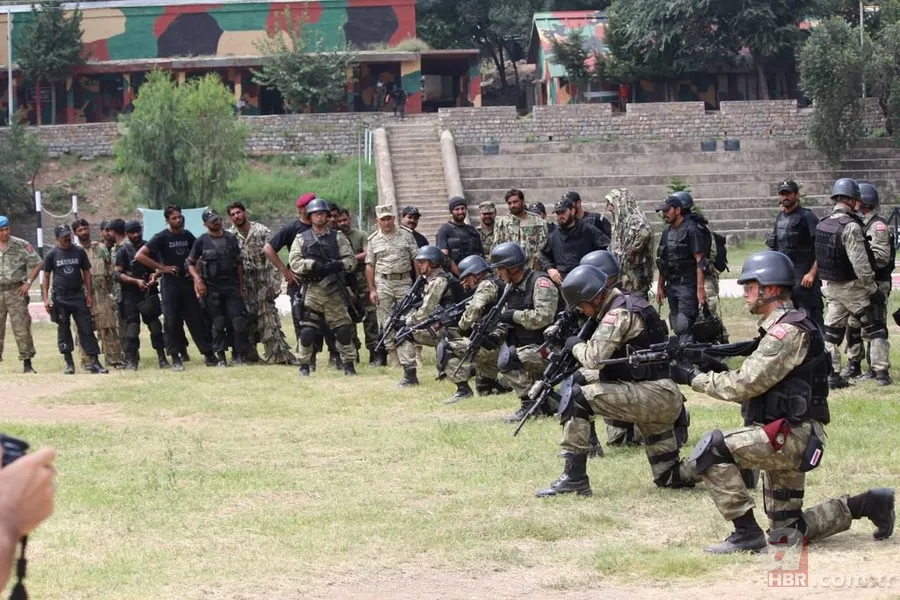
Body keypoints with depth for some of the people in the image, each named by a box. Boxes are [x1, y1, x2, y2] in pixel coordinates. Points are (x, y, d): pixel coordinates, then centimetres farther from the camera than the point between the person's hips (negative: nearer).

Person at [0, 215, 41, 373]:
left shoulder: (21, 245, 0)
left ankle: (27, 363, 0)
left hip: (16, 291, -2)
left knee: (21, 327, -4)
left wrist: (28, 282, -4)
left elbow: (36, 264, 4)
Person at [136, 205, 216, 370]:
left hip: (187, 282, 4)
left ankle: (209, 354, 5)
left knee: (197, 319, 4)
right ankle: (175, 357, 5)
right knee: (172, 321, -2)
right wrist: (161, 267, -12)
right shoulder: (161, 237, -6)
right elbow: (139, 256, -13)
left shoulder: (187, 235, 7)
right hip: (170, 284, -4)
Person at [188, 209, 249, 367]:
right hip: (212, 288, -1)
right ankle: (220, 357, 7)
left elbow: (239, 264, 11)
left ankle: (240, 355, 1)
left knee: (238, 321, -6)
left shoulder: (231, 239, 8)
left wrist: (241, 287, 7)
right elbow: (190, 263, 6)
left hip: (231, 285, 1)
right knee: (217, 323, 1)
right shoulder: (201, 241, 2)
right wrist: (198, 279, -10)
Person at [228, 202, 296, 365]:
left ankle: (279, 354, -11)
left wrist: (274, 284, -10)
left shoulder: (262, 231, -1)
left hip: (262, 284, -3)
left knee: (269, 321, -9)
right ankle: (250, 354, 16)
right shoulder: (229, 235, 5)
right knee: (247, 321, 7)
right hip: (242, 288, 3)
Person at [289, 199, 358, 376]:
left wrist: (339, 264, -13)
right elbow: (295, 263, -2)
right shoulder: (301, 239, 9)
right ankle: (304, 365, 5)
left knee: (343, 329, -1)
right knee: (307, 330, -6)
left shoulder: (338, 238, 12)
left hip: (333, 290, 1)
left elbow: (351, 260, 7)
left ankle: (348, 365, 8)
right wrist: (313, 264, -16)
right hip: (311, 290, -1)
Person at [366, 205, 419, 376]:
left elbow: (416, 259, 5)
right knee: (387, 324, 3)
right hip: (383, 284, 2)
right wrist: (372, 290, 2)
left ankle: (409, 370, -15)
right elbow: (370, 266, 9)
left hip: (404, 282, -2)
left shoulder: (406, 235, 4)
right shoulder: (374, 240, 7)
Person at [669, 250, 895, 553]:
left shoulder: (788, 331, -16)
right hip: (788, 439, 10)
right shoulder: (780, 327, 16)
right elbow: (751, 385, 18)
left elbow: (744, 385, -20)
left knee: (710, 449, -23)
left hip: (791, 436, -10)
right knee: (786, 533, 16)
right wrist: (709, 370, 4)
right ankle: (868, 504, 22)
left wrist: (693, 378, -12)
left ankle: (746, 533, -18)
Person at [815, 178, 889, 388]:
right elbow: (860, 264, -23)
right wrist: (873, 290, -15)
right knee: (876, 329, 5)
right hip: (852, 287, -7)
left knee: (832, 331, 11)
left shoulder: (822, 225, 3)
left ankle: (830, 374, 9)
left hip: (831, 286, 7)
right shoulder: (850, 226, -21)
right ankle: (881, 373, 5)